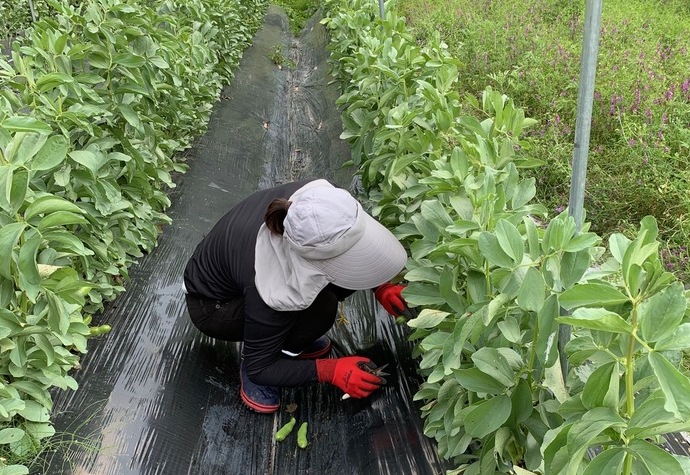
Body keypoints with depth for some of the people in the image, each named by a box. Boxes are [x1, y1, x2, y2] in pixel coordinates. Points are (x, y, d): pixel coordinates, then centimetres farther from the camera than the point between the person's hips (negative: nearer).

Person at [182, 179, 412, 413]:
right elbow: (259, 368, -23)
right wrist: (330, 370, -30)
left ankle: (292, 331, 7)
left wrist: (381, 286, -14)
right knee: (319, 309, -30)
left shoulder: (320, 203, -28)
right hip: (212, 305, -6)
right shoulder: (275, 291, -41)